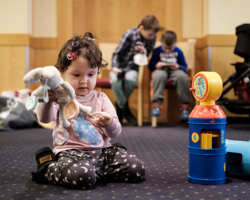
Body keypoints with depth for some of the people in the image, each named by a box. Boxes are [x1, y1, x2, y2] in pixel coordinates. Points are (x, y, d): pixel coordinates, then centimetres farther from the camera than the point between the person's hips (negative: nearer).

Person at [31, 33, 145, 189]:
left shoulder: (101, 98, 12)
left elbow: (116, 133, 8)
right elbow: (45, 119, -18)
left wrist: (110, 123, -17)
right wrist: (48, 100, -39)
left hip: (101, 150, 5)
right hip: (70, 151, -5)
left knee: (137, 169, -11)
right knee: (83, 176, -37)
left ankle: (99, 170, 12)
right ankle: (48, 167, -5)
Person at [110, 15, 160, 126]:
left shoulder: (152, 38, -3)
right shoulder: (130, 34, -14)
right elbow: (117, 53, -7)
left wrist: (144, 51, -17)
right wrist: (115, 67, -20)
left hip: (132, 68, 2)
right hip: (119, 66, -2)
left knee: (130, 79, -35)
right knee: (115, 81, -35)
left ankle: (120, 104, -9)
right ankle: (124, 109, -14)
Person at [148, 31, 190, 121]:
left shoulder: (178, 52, 6)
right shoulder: (157, 51, 5)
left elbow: (185, 67, 7)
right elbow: (150, 66, 6)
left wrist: (178, 67, -15)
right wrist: (156, 65, -17)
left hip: (175, 70, 1)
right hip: (161, 69, -1)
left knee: (182, 76, -35)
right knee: (159, 75, -39)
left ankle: (185, 108, -30)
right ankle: (156, 106, -39)